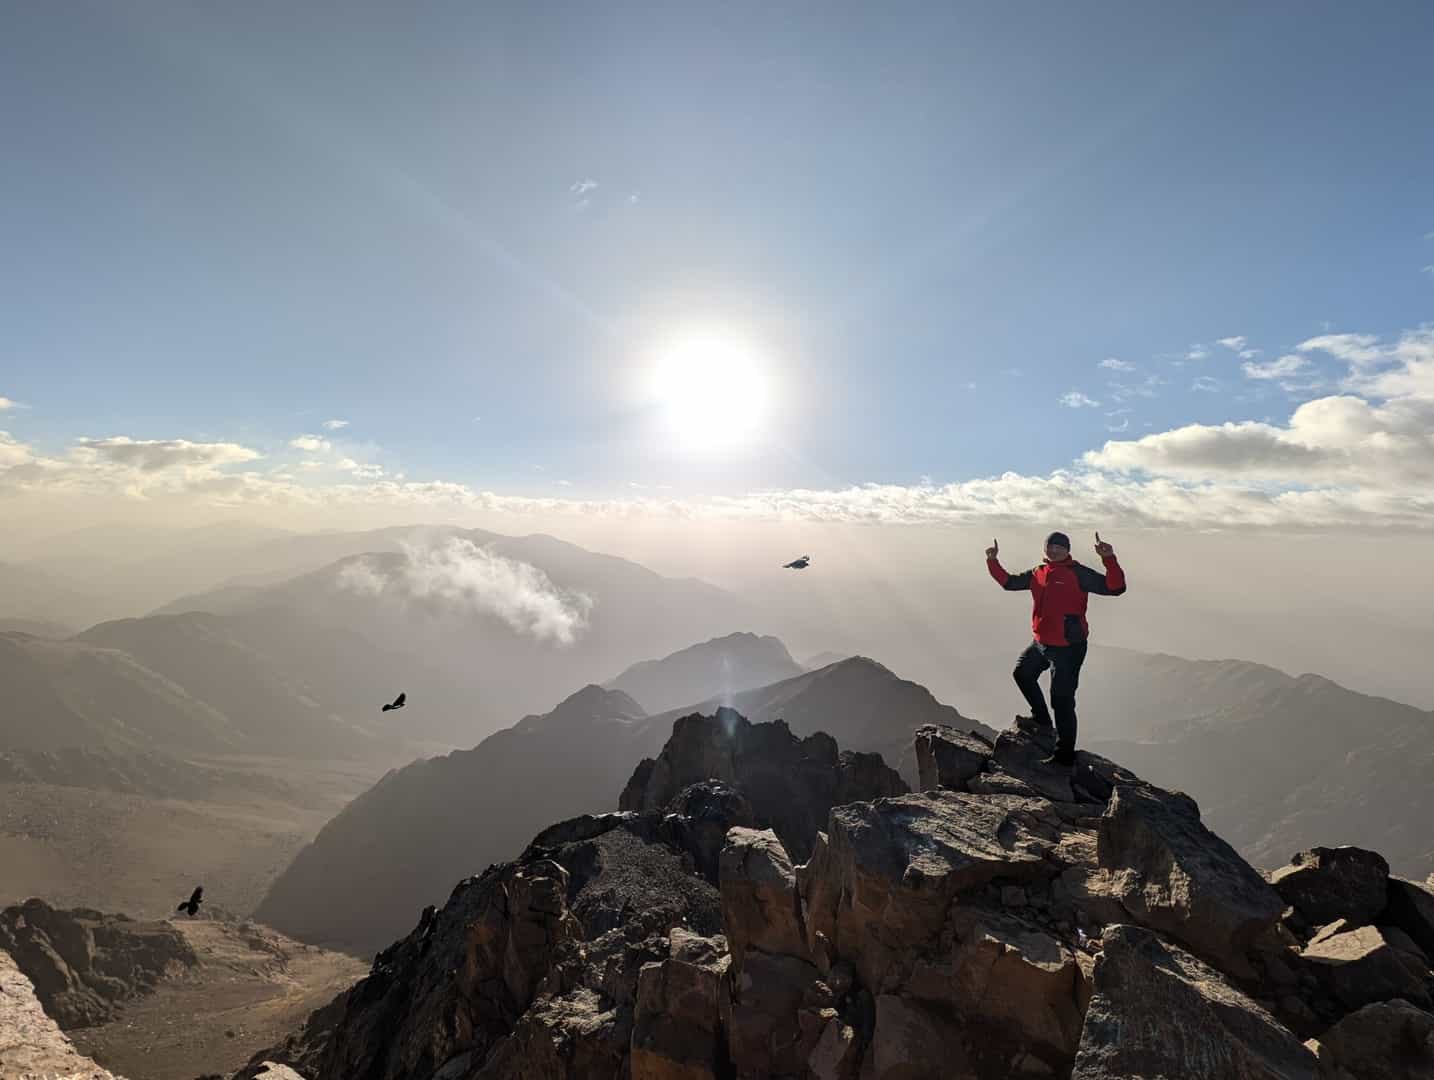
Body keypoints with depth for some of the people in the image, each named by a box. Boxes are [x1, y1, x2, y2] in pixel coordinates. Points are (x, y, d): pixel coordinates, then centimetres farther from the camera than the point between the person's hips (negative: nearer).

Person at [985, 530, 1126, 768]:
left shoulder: (1078, 574, -11)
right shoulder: (1038, 574, 8)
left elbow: (1115, 587, -19)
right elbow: (1009, 582, 18)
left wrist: (1109, 559, -32)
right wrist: (992, 561, 10)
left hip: (1068, 648, -7)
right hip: (1042, 644, 8)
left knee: (1062, 701, -2)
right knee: (1022, 673, 23)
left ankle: (1065, 755, 10)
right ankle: (1041, 719, 41)